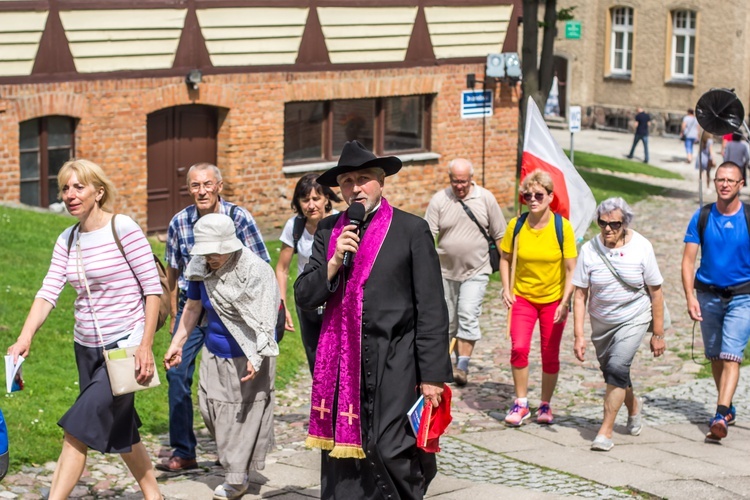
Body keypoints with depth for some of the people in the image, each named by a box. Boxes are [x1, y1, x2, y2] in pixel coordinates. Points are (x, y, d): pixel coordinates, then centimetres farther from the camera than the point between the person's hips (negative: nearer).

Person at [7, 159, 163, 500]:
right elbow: (48, 293, -2)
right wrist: (24, 339, -17)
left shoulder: (123, 229, -11)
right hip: (87, 348, 7)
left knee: (80, 426, -16)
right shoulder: (67, 241, 6)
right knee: (119, 430, 16)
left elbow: (153, 289, -11)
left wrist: (146, 345, -16)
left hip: (125, 345, -7)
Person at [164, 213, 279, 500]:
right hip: (215, 354, 6)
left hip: (247, 357, -6)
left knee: (245, 412, 0)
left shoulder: (256, 271, -20)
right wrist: (177, 344, 10)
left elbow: (263, 320, -23)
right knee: (212, 409, 4)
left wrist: (255, 357, -32)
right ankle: (232, 461, 24)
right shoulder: (201, 269, -3)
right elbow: (193, 308, 11)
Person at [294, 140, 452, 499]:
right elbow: (304, 297, 7)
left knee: (393, 456, -10)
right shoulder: (328, 231, 11)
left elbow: (431, 309, -3)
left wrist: (432, 375, -7)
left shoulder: (412, 230, -1)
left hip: (394, 367, -4)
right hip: (341, 366, 4)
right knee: (343, 453, 5)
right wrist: (335, 261, -10)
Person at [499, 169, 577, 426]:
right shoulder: (516, 225, -7)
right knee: (518, 348, -14)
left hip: (553, 299, -1)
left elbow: (571, 269, -9)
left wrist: (565, 302, -15)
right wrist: (506, 289, -3)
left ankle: (545, 405, 24)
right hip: (523, 297, 1)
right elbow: (505, 258, 8)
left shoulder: (562, 226, -12)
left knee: (550, 356, 6)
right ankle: (521, 404, 1)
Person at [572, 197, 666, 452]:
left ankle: (606, 431, -13)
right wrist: (579, 335, -14)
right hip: (601, 322, 3)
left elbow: (655, 292, -5)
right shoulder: (589, 249, -12)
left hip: (634, 318, -3)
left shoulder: (641, 247, -13)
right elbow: (580, 295, -8)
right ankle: (633, 406, 48)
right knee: (611, 371, 15)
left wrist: (658, 334, -4)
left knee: (617, 367, -21)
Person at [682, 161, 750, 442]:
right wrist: (690, 297, -14)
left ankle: (720, 417, -22)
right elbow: (688, 260, -3)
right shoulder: (701, 217, -2)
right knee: (715, 356, 13)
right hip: (708, 295, 3)